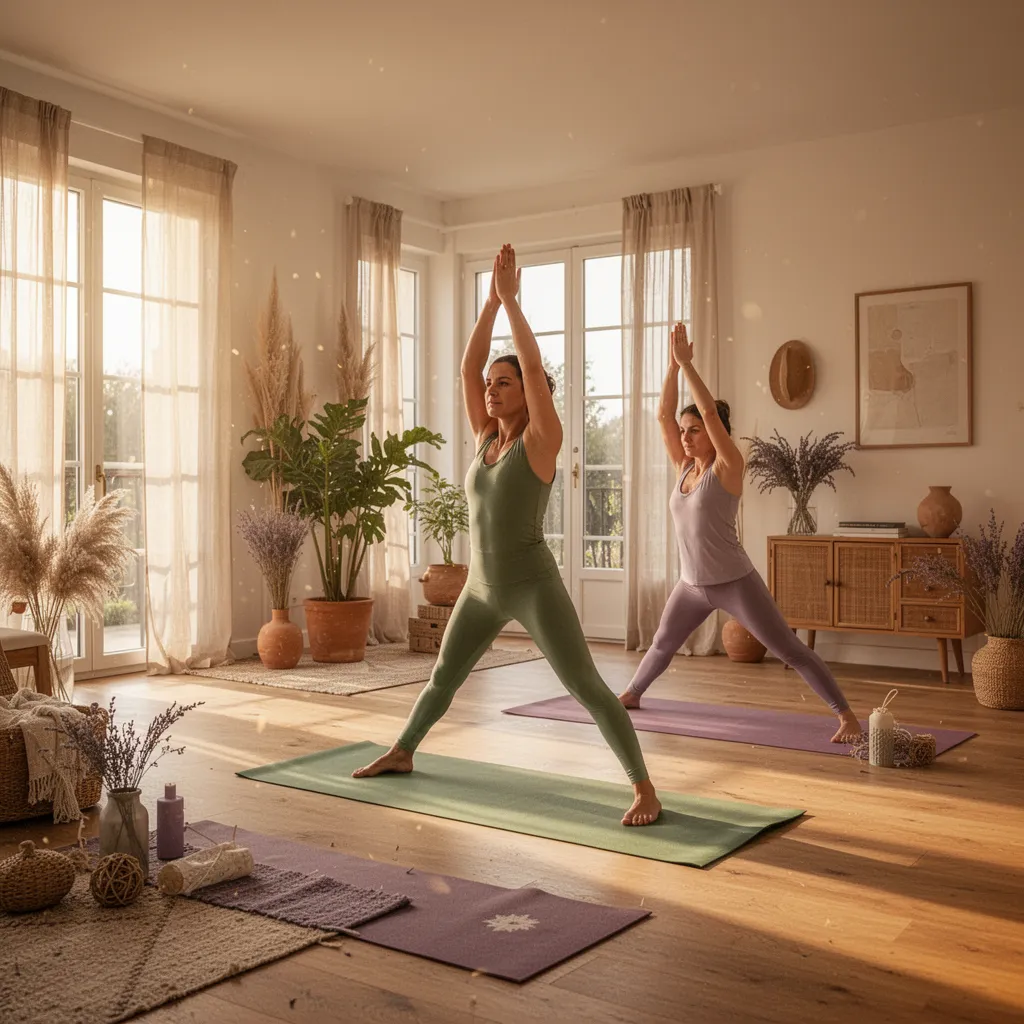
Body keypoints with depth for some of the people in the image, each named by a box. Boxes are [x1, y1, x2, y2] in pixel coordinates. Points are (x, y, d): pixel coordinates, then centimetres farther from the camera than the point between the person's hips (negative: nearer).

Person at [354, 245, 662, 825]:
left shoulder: (542, 439, -10)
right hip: (482, 588, 7)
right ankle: (402, 754, 41)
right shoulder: (486, 437, 7)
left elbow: (533, 365, -19)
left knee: (588, 688, -8)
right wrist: (491, 301, -2)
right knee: (443, 677, 22)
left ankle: (645, 789, -2)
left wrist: (512, 299, -14)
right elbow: (468, 366, 2)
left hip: (535, 586, -7)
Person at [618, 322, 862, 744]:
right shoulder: (684, 467, 5)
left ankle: (846, 716, -3)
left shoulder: (727, 467, -12)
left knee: (790, 650, -6)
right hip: (691, 584, 7)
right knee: (662, 644, 25)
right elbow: (663, 414, -1)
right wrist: (672, 364, -9)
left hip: (735, 582, -7)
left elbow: (710, 412, -23)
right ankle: (631, 693, 47)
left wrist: (687, 363, -22)